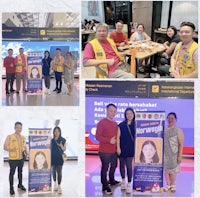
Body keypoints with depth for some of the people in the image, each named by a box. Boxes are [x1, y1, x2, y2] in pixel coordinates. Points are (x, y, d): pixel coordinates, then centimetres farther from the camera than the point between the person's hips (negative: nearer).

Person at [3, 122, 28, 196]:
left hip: (21, 158, 5)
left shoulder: (23, 138, 9)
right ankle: (11, 188, 8)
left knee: (20, 171, 16)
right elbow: (5, 147, -8)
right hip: (13, 159, -5)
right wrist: (11, 149, -26)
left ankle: (20, 184, 32)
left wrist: (27, 153, 1)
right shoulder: (9, 137, -7)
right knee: (12, 172, 1)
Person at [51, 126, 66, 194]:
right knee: (54, 171, 12)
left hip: (59, 158, -2)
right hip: (53, 158, 2)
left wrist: (61, 146, -18)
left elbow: (64, 149, 1)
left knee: (59, 172, -6)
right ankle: (55, 184, 29)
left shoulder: (63, 140, -1)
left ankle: (59, 186, -6)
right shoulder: (51, 140, 3)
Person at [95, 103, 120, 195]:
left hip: (114, 150, 8)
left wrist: (116, 140, 2)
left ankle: (111, 180, 41)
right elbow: (98, 136, -15)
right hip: (105, 151, -8)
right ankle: (105, 186, 7)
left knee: (114, 166, 21)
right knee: (105, 168, -1)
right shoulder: (102, 122, -11)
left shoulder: (115, 123, 12)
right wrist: (109, 140, -21)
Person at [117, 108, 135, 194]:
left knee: (129, 166, -5)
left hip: (130, 149, -1)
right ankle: (123, 180, 32)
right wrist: (118, 147, -8)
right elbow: (118, 137, -3)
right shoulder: (121, 125, -1)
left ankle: (129, 184, -2)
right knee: (122, 165, 12)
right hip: (122, 148, 1)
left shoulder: (135, 125, 1)